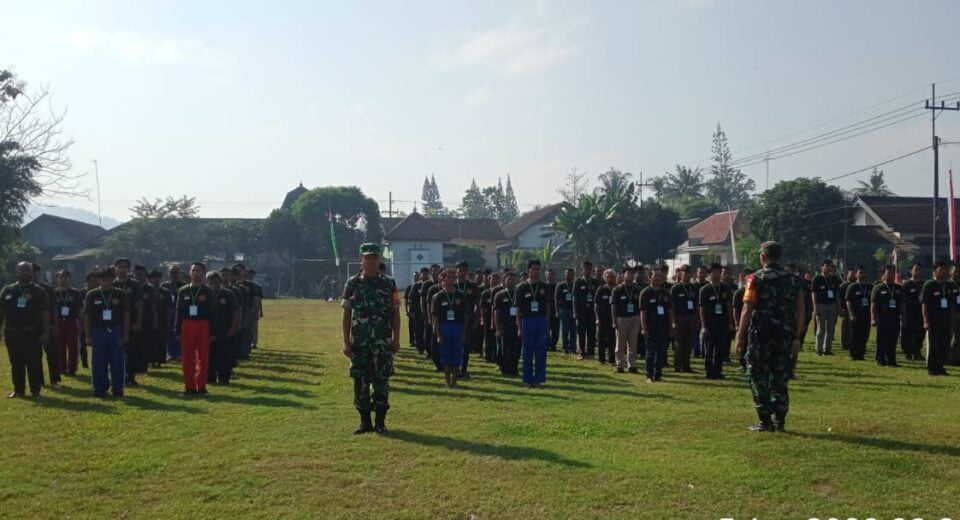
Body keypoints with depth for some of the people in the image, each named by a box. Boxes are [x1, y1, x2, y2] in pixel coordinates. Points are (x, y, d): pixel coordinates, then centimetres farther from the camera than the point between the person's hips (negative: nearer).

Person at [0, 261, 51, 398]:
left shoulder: (39, 291, 1)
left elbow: (45, 313, -3)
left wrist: (46, 332, -9)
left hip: (32, 333, -3)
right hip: (12, 333, 3)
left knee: (34, 363, -1)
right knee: (16, 363, 8)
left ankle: (35, 390, 6)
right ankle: (18, 390, 17)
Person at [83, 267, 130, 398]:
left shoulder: (120, 294, 4)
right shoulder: (92, 295, 5)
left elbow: (126, 315, 5)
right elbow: (87, 317, 5)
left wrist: (126, 334, 0)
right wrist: (88, 336, 1)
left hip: (116, 332, 0)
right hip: (98, 332, 0)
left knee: (118, 362, 1)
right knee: (99, 363, 4)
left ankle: (118, 388, 10)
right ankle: (100, 389, 13)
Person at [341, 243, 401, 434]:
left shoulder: (389, 283, 3)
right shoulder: (352, 284, 3)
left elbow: (395, 313, 4)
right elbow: (346, 315, 4)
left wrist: (396, 340, -1)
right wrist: (346, 342, -1)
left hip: (383, 341, -1)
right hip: (358, 341, 1)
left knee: (381, 381, 1)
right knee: (360, 381, 5)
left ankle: (380, 421, 10)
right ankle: (365, 421, 15)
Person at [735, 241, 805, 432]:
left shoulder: (757, 278, -6)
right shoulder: (793, 280, 9)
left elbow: (747, 309, -11)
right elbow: (800, 312, 7)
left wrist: (740, 336, -8)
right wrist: (796, 337, 13)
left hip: (760, 335, -5)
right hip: (785, 336, 5)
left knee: (759, 377, 3)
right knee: (780, 378, 12)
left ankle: (765, 422, 2)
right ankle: (780, 421, 13)